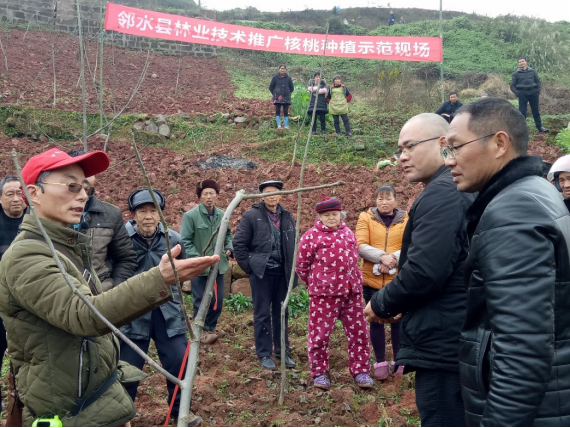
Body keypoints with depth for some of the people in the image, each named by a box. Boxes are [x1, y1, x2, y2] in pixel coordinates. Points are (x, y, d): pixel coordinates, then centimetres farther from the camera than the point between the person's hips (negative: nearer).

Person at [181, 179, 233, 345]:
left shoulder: (222, 215, 2)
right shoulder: (191, 215, -13)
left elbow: (228, 234, 19)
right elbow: (185, 241, -12)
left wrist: (229, 247, 1)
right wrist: (198, 259, -18)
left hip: (219, 265, 5)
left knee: (218, 300, 14)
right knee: (202, 300, 6)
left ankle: (211, 327, 33)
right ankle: (201, 330, 22)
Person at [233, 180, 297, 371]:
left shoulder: (287, 217, 7)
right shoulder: (251, 216, -7)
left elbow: (293, 245, 14)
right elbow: (239, 243, -4)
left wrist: (291, 269, 9)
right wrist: (248, 266, -6)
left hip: (282, 273, 4)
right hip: (261, 272, -4)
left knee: (282, 313, 12)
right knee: (262, 314, 3)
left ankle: (282, 351, 24)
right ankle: (264, 354, 14)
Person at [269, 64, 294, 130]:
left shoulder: (288, 78, 5)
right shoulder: (275, 77, 3)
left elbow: (292, 88, 15)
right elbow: (271, 87, 9)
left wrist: (288, 93, 7)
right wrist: (275, 94, 4)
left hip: (286, 98, 1)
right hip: (278, 98, -1)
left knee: (286, 112, 1)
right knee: (277, 111, -6)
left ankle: (286, 126, 3)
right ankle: (279, 125, -4)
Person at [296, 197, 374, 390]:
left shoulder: (348, 233, 11)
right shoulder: (311, 236, -5)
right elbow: (301, 265, 0)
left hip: (352, 292, 5)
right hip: (324, 294, -4)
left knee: (358, 332, 8)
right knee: (320, 333, 4)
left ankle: (360, 371, 21)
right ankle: (319, 372, 19)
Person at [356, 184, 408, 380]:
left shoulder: (405, 220, 5)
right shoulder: (366, 218, 4)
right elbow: (361, 246, -8)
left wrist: (392, 261, -20)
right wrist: (382, 257, -22)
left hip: (398, 279, 0)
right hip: (372, 279, 0)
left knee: (398, 320, 7)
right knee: (376, 321, 8)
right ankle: (380, 362, 19)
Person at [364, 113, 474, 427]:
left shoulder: (441, 193, -16)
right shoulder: (461, 190, 16)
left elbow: (424, 272, -25)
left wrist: (381, 304, -7)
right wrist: (398, 304, 11)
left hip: (443, 345, -10)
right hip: (456, 342, 10)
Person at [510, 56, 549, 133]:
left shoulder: (532, 71, 9)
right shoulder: (516, 74, 3)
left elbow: (538, 82, 13)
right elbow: (512, 86, 3)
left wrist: (538, 92, 1)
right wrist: (517, 94, -11)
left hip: (533, 93, 2)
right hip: (522, 94, -2)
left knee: (536, 111, 8)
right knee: (522, 112, -5)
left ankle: (540, 127, 16)